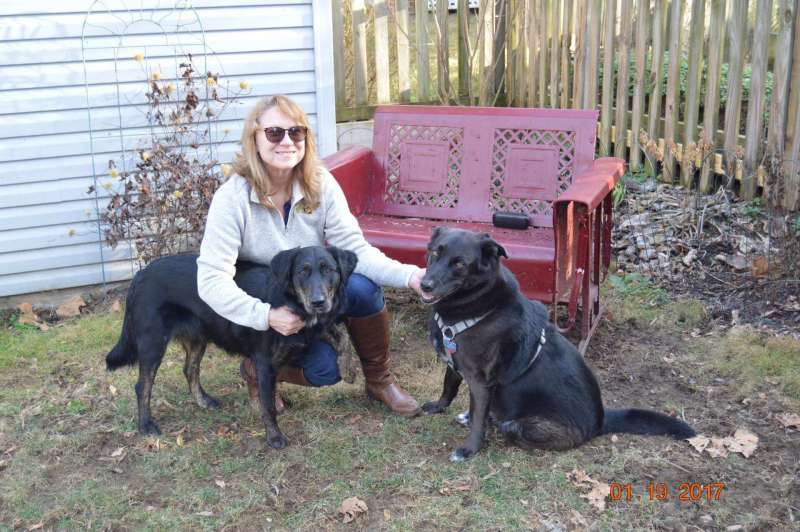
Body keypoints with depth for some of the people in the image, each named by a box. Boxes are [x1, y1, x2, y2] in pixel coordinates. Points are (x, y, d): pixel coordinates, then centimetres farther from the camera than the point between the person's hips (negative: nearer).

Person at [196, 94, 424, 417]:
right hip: (263, 311, -4)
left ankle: (379, 381, -2)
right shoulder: (232, 198, -24)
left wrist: (408, 275, -34)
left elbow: (355, 248, -17)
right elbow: (212, 280, -27)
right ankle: (257, 371, 8)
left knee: (363, 289, -27)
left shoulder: (321, 185, -13)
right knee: (324, 369, -25)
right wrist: (266, 316, -40)